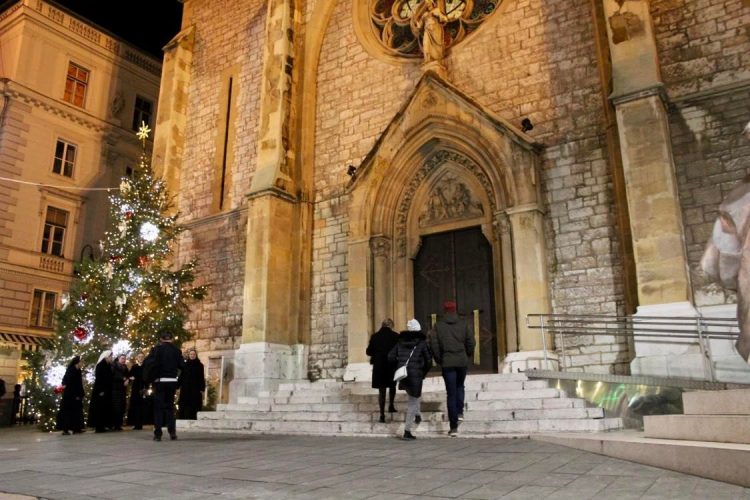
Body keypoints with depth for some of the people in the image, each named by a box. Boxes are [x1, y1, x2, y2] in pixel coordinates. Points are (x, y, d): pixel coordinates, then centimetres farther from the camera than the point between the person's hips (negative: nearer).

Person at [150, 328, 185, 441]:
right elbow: (182, 366, 0)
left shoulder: (156, 349, -6)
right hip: (172, 381, 2)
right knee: (170, 406, 13)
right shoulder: (176, 350, 1)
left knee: (158, 407, 5)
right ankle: (172, 432, 7)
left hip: (160, 381, -2)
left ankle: (158, 434, 2)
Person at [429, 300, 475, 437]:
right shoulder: (464, 324, 2)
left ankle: (454, 428, 2)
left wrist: (439, 360, 8)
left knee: (451, 394, 2)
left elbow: (434, 346, -5)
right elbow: (471, 343, -1)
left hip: (447, 363, -1)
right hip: (462, 361, 1)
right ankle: (460, 412, 12)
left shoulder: (438, 326, -1)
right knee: (460, 386, 26)